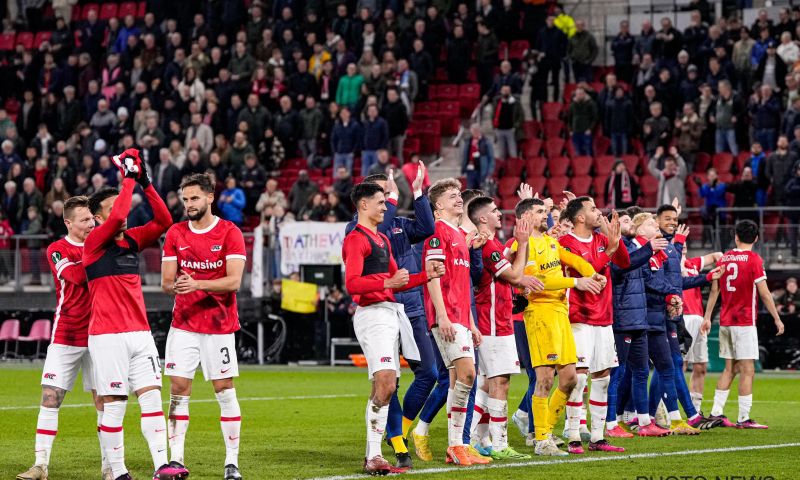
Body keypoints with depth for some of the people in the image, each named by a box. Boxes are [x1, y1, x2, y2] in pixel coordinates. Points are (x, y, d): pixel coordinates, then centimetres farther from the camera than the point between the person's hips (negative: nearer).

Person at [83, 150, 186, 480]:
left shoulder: (133, 240, 13)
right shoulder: (95, 242, -5)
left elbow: (164, 221, 4)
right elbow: (117, 217, -22)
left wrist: (145, 183, -3)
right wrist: (129, 178, -14)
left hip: (140, 333, 6)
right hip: (107, 337, -6)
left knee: (151, 396, -5)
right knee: (114, 404, -4)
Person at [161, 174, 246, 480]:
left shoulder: (230, 233, -6)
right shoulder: (175, 234, 6)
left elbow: (233, 281, -15)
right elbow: (165, 281, 3)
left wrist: (197, 284, -28)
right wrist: (174, 285, -21)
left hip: (219, 326, -3)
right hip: (183, 325, 3)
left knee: (225, 391, -1)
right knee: (178, 389, -2)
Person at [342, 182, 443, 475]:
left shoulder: (382, 239, 23)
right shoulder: (356, 239, -8)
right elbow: (352, 284, -19)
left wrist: (426, 275, 18)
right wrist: (387, 283, -27)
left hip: (391, 313, 10)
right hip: (372, 315, -10)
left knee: (385, 387, 8)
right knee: (385, 383, -20)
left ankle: (373, 454, 13)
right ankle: (373, 456, -19)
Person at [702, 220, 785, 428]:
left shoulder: (724, 259, 8)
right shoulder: (754, 260, -8)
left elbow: (714, 291, 13)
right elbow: (764, 294, -10)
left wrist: (707, 317, 20)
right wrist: (777, 319, -3)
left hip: (725, 322, 6)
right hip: (745, 322, -6)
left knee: (730, 368, 14)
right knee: (747, 370, -4)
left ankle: (716, 413, 12)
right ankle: (744, 418, -7)